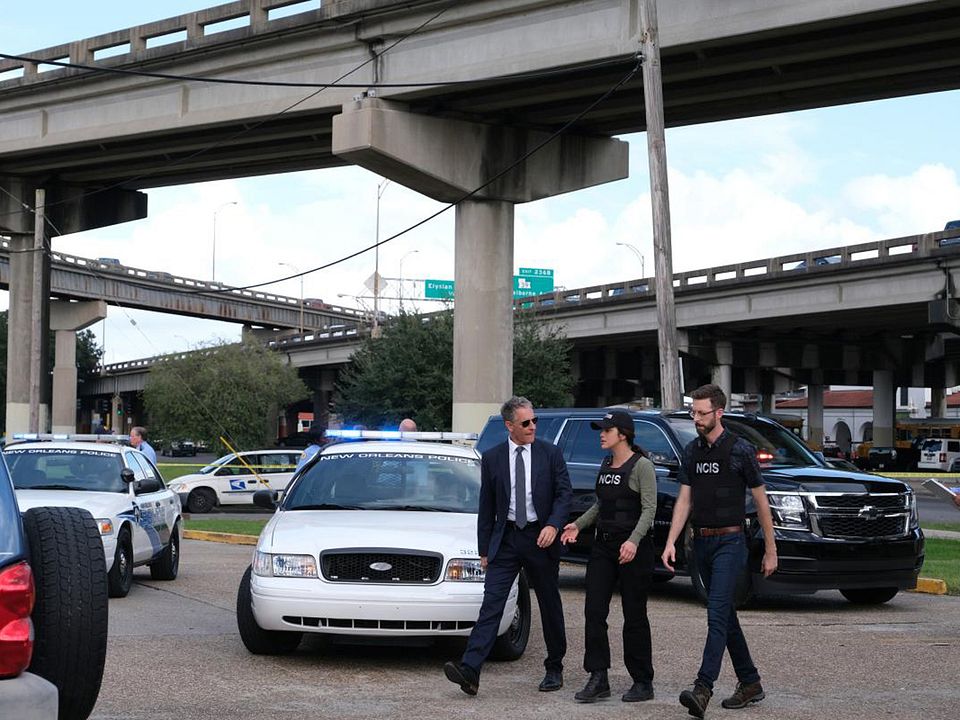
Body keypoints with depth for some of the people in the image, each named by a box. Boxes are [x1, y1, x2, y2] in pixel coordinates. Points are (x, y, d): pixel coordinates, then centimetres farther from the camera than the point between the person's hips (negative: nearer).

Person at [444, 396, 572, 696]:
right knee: (491, 603, -10)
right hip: (505, 539, 0)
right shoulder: (492, 458, 3)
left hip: (541, 538, 0)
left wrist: (553, 525, -18)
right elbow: (486, 506, 7)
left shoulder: (550, 453, 1)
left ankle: (554, 669, 24)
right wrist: (484, 548, 6)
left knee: (550, 606, 9)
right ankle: (470, 670, -19)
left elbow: (564, 492, -1)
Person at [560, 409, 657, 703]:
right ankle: (598, 679, 1)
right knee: (594, 612, -2)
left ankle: (643, 683, 10)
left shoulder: (641, 466, -10)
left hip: (634, 548, -7)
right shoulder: (605, 465, 14)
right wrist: (578, 524, 9)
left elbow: (649, 508, -16)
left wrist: (633, 541, -29)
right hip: (603, 545, 7)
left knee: (634, 616, 0)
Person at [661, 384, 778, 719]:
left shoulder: (741, 450, -8)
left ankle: (702, 689, -24)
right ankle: (750, 684, 23)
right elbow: (684, 500, 7)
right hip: (702, 542, 7)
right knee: (726, 616, 12)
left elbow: (761, 502, -3)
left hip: (730, 542, -7)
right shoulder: (691, 452, 9)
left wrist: (770, 550, -1)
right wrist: (670, 543, -5)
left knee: (717, 614, -16)